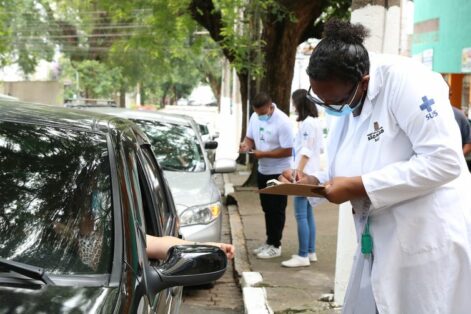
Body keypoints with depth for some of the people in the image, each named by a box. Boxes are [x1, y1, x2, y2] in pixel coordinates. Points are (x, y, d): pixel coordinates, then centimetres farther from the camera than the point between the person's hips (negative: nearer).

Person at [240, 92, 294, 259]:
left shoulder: (282, 122, -23)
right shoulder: (254, 117, 0)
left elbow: (287, 151, -23)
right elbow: (250, 137, 11)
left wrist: (263, 154, -23)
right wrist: (246, 145, -13)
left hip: (279, 172, -7)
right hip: (262, 171, 7)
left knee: (276, 210, 1)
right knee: (267, 208, 16)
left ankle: (275, 246, 11)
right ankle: (269, 242, 28)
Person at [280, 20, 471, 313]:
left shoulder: (405, 80, -20)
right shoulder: (345, 101, 5)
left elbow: (445, 160, -26)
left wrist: (360, 187, -24)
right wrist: (316, 181, -5)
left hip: (430, 241, -7)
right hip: (380, 244, 8)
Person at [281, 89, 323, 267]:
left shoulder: (307, 123, -13)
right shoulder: (314, 122, 16)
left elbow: (306, 150, -18)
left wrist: (299, 170, -20)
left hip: (305, 174, -10)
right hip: (310, 173, 10)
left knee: (301, 215, -10)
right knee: (308, 214, 13)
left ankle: (303, 256, -8)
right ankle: (311, 252, 18)